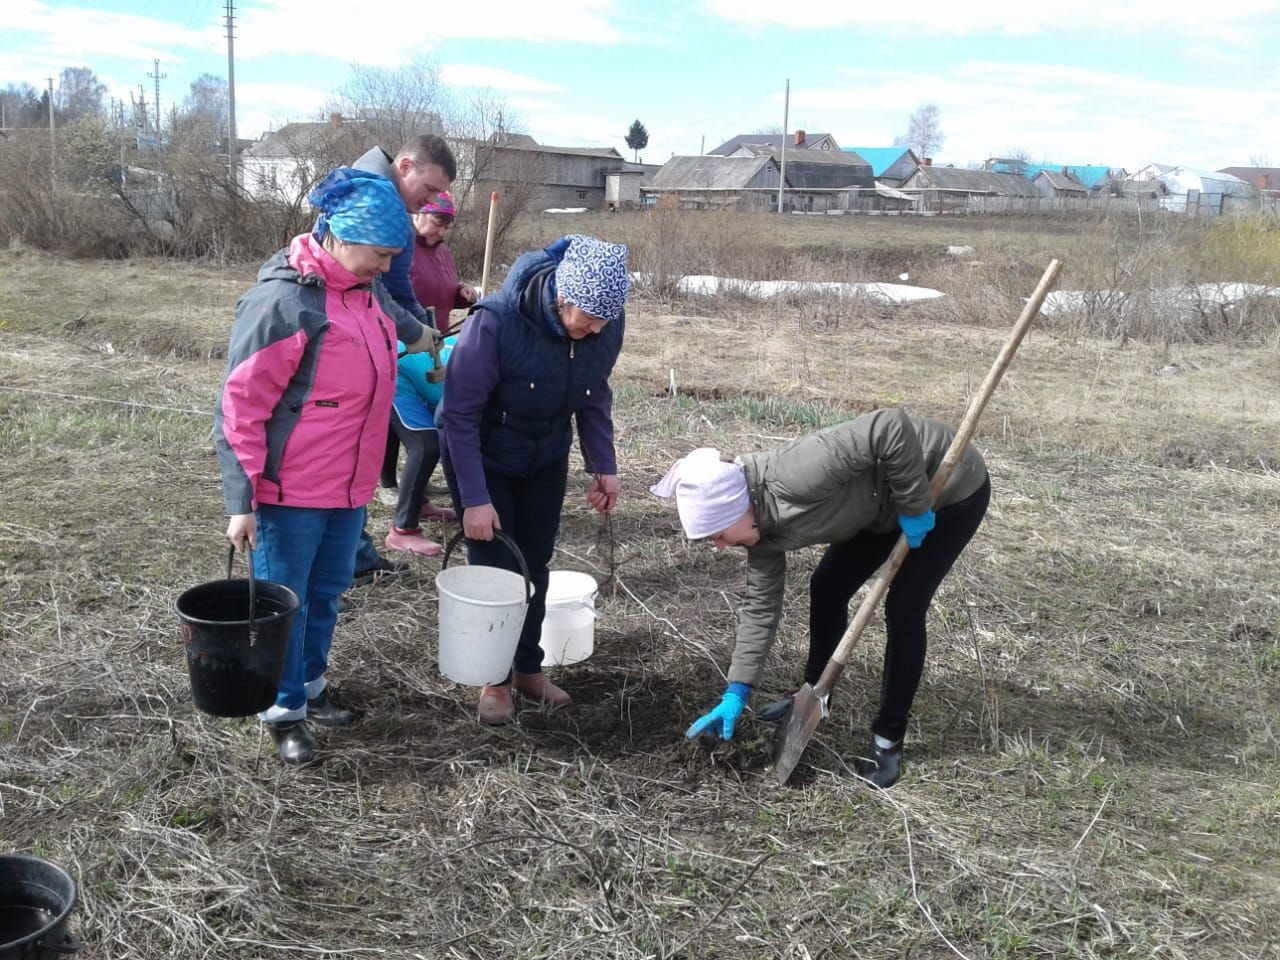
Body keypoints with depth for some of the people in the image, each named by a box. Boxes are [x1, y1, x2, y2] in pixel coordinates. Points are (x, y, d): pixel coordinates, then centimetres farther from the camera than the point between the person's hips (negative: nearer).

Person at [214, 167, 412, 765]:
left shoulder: (369, 292, 3)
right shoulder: (283, 301, -21)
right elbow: (239, 408, -19)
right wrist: (241, 502, -19)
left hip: (350, 486, 8)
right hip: (290, 492, -7)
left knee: (326, 594, 20)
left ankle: (311, 685, 38)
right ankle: (285, 712, 23)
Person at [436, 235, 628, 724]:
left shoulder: (606, 326, -18)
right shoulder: (496, 322, -34)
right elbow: (459, 414, -25)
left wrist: (603, 467, -2)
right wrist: (475, 498, -25)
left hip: (546, 459, 4)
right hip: (482, 458, -4)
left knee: (535, 565, 10)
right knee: (494, 568, -1)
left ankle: (528, 667, 28)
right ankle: (495, 679, 18)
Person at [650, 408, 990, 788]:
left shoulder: (793, 478, -38)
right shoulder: (762, 525, -10)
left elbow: (893, 427, -40)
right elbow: (761, 606, -2)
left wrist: (912, 507, -27)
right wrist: (736, 694, -1)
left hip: (951, 487, -8)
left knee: (903, 609, -7)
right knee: (826, 587, 9)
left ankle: (888, 740, 8)